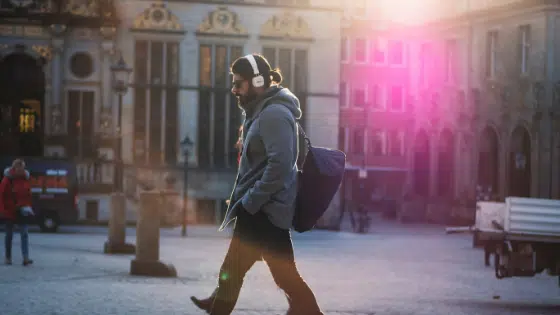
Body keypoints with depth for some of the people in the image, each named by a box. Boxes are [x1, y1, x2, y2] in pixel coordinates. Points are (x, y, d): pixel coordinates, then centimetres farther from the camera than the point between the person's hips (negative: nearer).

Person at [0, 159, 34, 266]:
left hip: (22, 212, 2)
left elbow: (28, 195, 8)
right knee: (9, 235, 9)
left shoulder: (25, 179, 2)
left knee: (25, 234, -9)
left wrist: (27, 207, -1)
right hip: (9, 211, -2)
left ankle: (26, 258, -15)